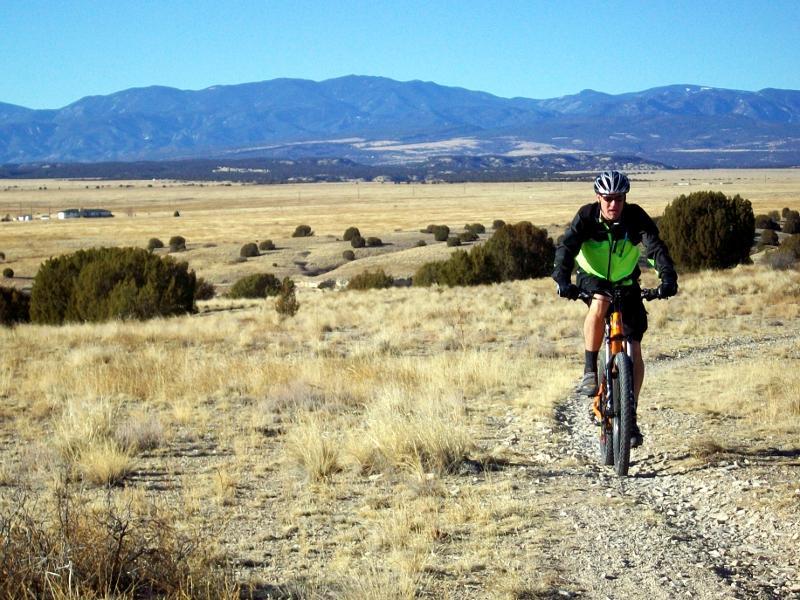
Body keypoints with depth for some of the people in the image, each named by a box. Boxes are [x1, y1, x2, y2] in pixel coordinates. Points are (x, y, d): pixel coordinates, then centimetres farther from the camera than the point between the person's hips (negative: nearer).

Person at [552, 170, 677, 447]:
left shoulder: (635, 216, -22)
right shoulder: (586, 216, -22)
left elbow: (655, 246, -33)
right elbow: (566, 247, -32)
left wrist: (668, 277, -51)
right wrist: (563, 280, -50)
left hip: (626, 282, 1)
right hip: (592, 278, -1)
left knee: (634, 349, -6)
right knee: (600, 303, -38)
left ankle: (631, 416, 4)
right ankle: (589, 370, -24)